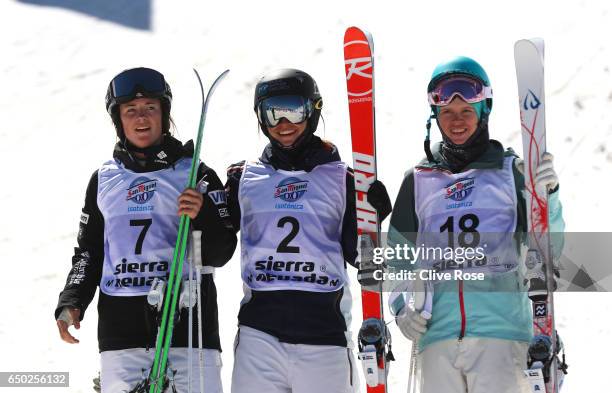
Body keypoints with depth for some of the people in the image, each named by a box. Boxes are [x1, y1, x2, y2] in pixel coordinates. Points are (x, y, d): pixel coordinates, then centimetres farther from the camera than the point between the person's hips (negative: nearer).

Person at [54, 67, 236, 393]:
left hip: (187, 328, -2)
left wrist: (202, 216, -17)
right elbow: (88, 252, 20)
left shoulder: (195, 174, 6)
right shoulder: (104, 179, 15)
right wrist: (70, 303, 4)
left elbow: (219, 254, 1)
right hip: (121, 335, 2)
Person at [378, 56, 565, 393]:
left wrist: (547, 197, -10)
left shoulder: (510, 171, 11)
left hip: (501, 329, -3)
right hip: (438, 335, 3)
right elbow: (399, 257, 22)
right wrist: (401, 303, 5)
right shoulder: (419, 180, 17)